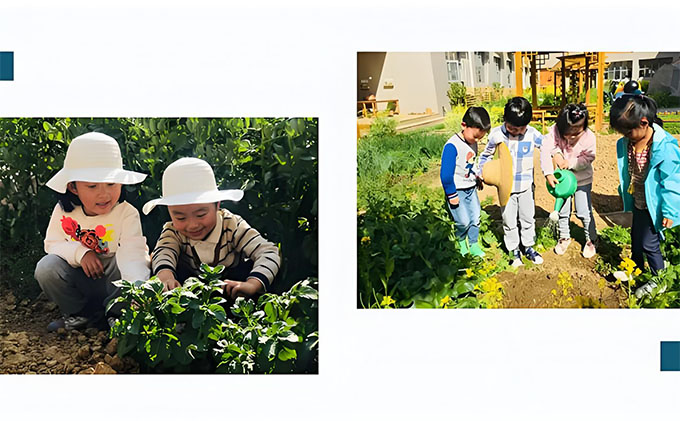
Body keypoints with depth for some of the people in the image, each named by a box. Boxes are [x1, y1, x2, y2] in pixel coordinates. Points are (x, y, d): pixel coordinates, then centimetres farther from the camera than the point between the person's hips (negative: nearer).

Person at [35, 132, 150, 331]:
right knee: (47, 266, -22)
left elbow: (132, 255, -32)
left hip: (113, 282, -3)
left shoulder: (127, 214, -20)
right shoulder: (63, 212, -9)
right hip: (81, 280, 3)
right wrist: (80, 253, -21)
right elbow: (52, 244, 1)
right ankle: (80, 314, -4)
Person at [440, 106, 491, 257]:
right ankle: (460, 241, 23)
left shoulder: (473, 143, 1)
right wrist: (451, 195, -18)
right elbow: (446, 174, -23)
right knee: (463, 222, -6)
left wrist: (477, 178, 26)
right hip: (457, 190, -7)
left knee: (475, 218, 11)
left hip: (471, 188, 8)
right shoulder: (452, 146, -25)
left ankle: (474, 245, 28)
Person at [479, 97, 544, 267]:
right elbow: (486, 155, 5)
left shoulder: (532, 133, -13)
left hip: (526, 186, 1)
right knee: (509, 222, 9)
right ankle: (514, 251, 26)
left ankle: (528, 247, 34)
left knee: (528, 219, 16)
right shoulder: (497, 134, -13)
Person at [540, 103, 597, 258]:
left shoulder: (589, 137, -25)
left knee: (584, 212, 4)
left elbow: (588, 158, -17)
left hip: (582, 179, -2)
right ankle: (564, 237, 34)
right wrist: (548, 174, -36)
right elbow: (545, 150, -29)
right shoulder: (555, 131, -24)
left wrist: (570, 163, -27)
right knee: (562, 211, 14)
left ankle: (591, 240, 25)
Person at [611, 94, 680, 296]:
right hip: (638, 202, 7)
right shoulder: (625, 144, -9)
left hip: (654, 205, -7)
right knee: (636, 237, 23)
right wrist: (625, 195, 19)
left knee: (649, 243, 3)